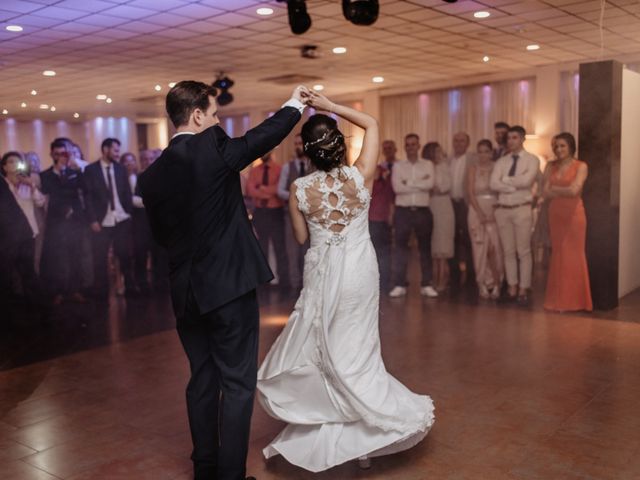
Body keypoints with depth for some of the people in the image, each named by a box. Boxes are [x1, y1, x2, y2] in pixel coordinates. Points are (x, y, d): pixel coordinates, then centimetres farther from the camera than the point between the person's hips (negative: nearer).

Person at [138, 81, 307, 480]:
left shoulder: (152, 175, 5)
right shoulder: (212, 147, -13)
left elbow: (161, 234, 13)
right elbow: (265, 136, -1)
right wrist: (296, 104, 15)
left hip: (185, 293, 7)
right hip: (229, 286, -6)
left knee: (203, 381, 18)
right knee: (237, 384, 4)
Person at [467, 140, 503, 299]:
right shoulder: (473, 168, 6)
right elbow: (470, 192, 0)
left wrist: (496, 211, -12)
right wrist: (480, 213, -10)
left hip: (495, 211, -1)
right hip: (477, 210, 1)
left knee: (495, 248, -5)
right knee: (480, 248, 0)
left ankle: (495, 284, 6)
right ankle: (484, 285, 8)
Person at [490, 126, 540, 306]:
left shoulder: (532, 160, 0)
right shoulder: (501, 161, 11)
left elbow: (526, 181, -17)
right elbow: (493, 184, -3)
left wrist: (506, 179, -5)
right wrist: (515, 186, -12)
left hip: (522, 210, -4)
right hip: (503, 210, 4)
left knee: (523, 251, -1)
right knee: (508, 251, 8)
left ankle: (523, 291, 5)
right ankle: (512, 289, 15)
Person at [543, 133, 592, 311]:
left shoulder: (581, 166, -4)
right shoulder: (553, 168, 11)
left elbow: (574, 190, -16)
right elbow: (546, 192, 2)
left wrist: (555, 188, -2)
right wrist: (565, 191, -8)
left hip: (573, 214, -5)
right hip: (555, 215, 5)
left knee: (573, 256, 0)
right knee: (558, 256, 7)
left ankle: (573, 300, 9)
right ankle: (558, 299, 15)